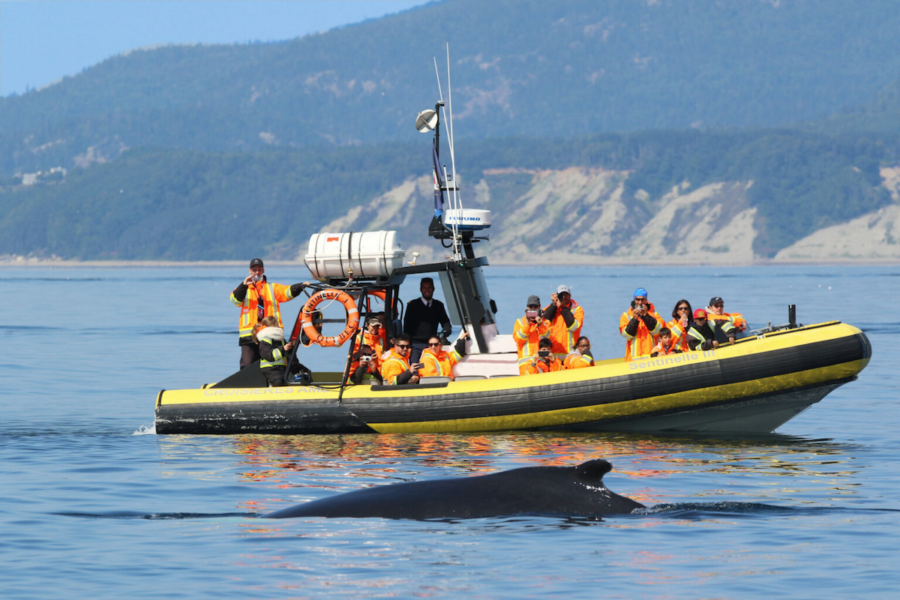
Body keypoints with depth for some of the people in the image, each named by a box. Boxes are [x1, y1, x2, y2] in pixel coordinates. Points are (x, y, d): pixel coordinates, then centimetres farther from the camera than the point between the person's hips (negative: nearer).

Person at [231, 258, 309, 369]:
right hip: (249, 335, -1)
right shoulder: (244, 289, 15)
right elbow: (236, 300, -5)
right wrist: (244, 285, -22)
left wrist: (300, 286, -17)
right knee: (247, 365, -6)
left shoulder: (273, 288, 17)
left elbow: (288, 291, 2)